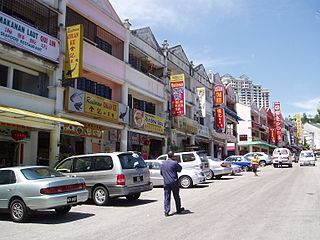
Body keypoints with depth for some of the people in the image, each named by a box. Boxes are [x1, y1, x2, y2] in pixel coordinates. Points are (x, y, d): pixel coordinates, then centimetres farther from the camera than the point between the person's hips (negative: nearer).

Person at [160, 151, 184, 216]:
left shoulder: (163, 164, 5)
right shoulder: (175, 163, -10)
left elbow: (161, 173, 14)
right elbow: (180, 169, 2)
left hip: (166, 183, 2)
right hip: (174, 182, -2)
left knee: (167, 198, 4)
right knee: (176, 197, 13)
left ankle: (166, 212, -2)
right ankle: (178, 209, 27)